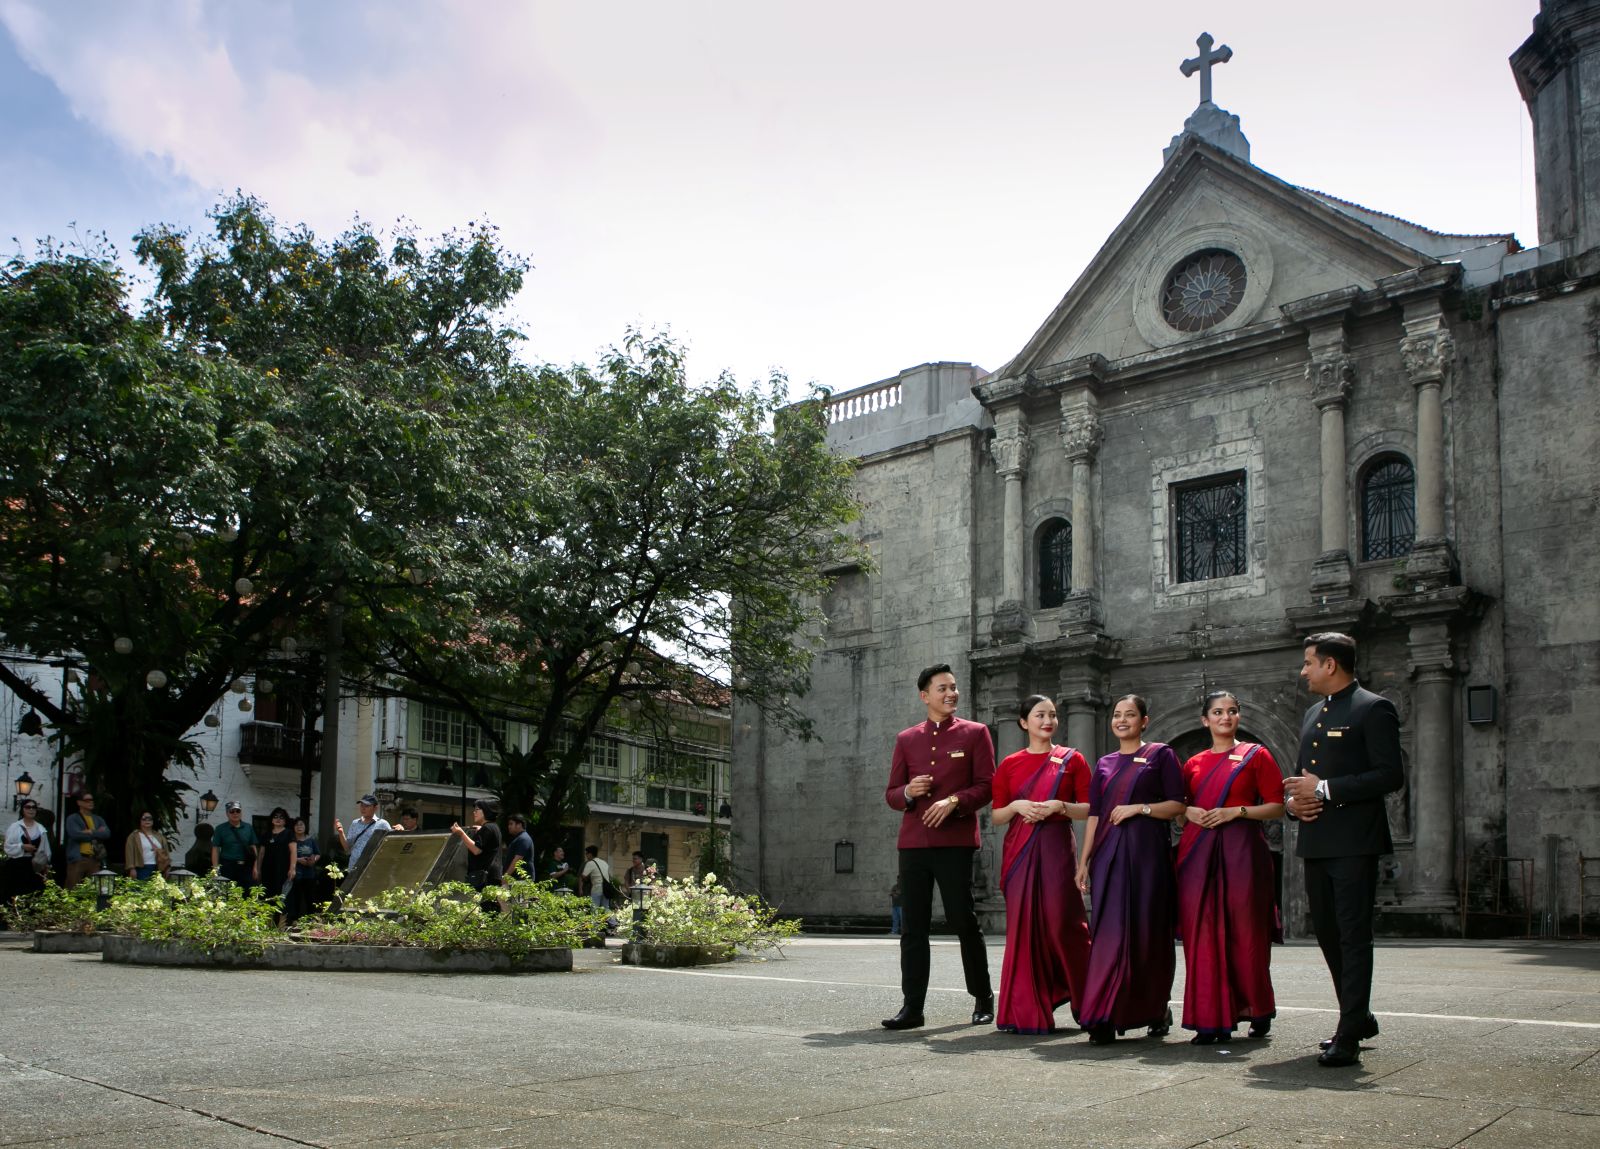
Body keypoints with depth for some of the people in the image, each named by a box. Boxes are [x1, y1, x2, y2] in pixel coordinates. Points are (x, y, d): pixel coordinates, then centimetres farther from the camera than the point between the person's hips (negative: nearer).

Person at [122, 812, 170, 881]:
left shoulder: (159, 836, 17)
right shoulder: (134, 836, 4)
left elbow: (165, 853, 14)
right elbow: (130, 854, -3)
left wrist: (167, 866, 2)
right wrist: (132, 869, -12)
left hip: (157, 870, 4)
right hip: (142, 869, -4)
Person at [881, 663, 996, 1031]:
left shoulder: (975, 733, 7)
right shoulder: (906, 739, 15)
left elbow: (987, 786, 1)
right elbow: (891, 794, 16)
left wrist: (954, 801, -16)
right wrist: (908, 792, -7)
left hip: (955, 841, -3)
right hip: (913, 842, 3)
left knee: (963, 920, 0)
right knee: (912, 925, 2)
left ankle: (983, 1000, 16)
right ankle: (912, 1006, 5)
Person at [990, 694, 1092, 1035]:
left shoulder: (1071, 759, 7)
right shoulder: (1009, 765, 10)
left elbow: (1089, 809, 4)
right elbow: (996, 816, 9)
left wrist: (1060, 807, -13)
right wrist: (1017, 806, -10)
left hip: (1057, 849, -2)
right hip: (1020, 851, 2)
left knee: (1062, 922, -8)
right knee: (1022, 926, -1)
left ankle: (1088, 1002, 10)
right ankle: (1025, 1011, 5)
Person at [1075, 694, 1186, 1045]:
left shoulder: (1161, 754, 6)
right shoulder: (1104, 764, 17)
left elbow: (1177, 805, 0)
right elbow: (1094, 815, 15)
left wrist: (1139, 808, -12)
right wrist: (1083, 861, 9)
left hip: (1147, 851, -3)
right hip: (1109, 853, 3)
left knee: (1148, 930, 0)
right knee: (1110, 930, -5)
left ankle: (1156, 1008, 19)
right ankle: (1105, 1018, -7)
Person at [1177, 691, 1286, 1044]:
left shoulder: (1256, 755, 5)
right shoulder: (1193, 763, 14)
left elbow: (1277, 807, 1)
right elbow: (1178, 811, 20)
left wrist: (1236, 811, -11)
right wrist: (1189, 812, -2)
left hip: (1241, 850, -3)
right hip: (1198, 852, 3)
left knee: (1245, 931, -1)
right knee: (1203, 933, -2)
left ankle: (1257, 1010, 17)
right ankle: (1211, 1019, 1)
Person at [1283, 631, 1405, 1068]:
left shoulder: (1373, 709, -6)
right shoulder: (1312, 715, 19)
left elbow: (1390, 775, -15)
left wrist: (1324, 789, -17)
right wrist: (1294, 800, 3)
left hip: (1354, 842, -8)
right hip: (1316, 842, 8)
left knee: (1353, 934, -6)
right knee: (1327, 931, 13)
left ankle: (1349, 1036, -4)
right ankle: (1359, 1017, 28)